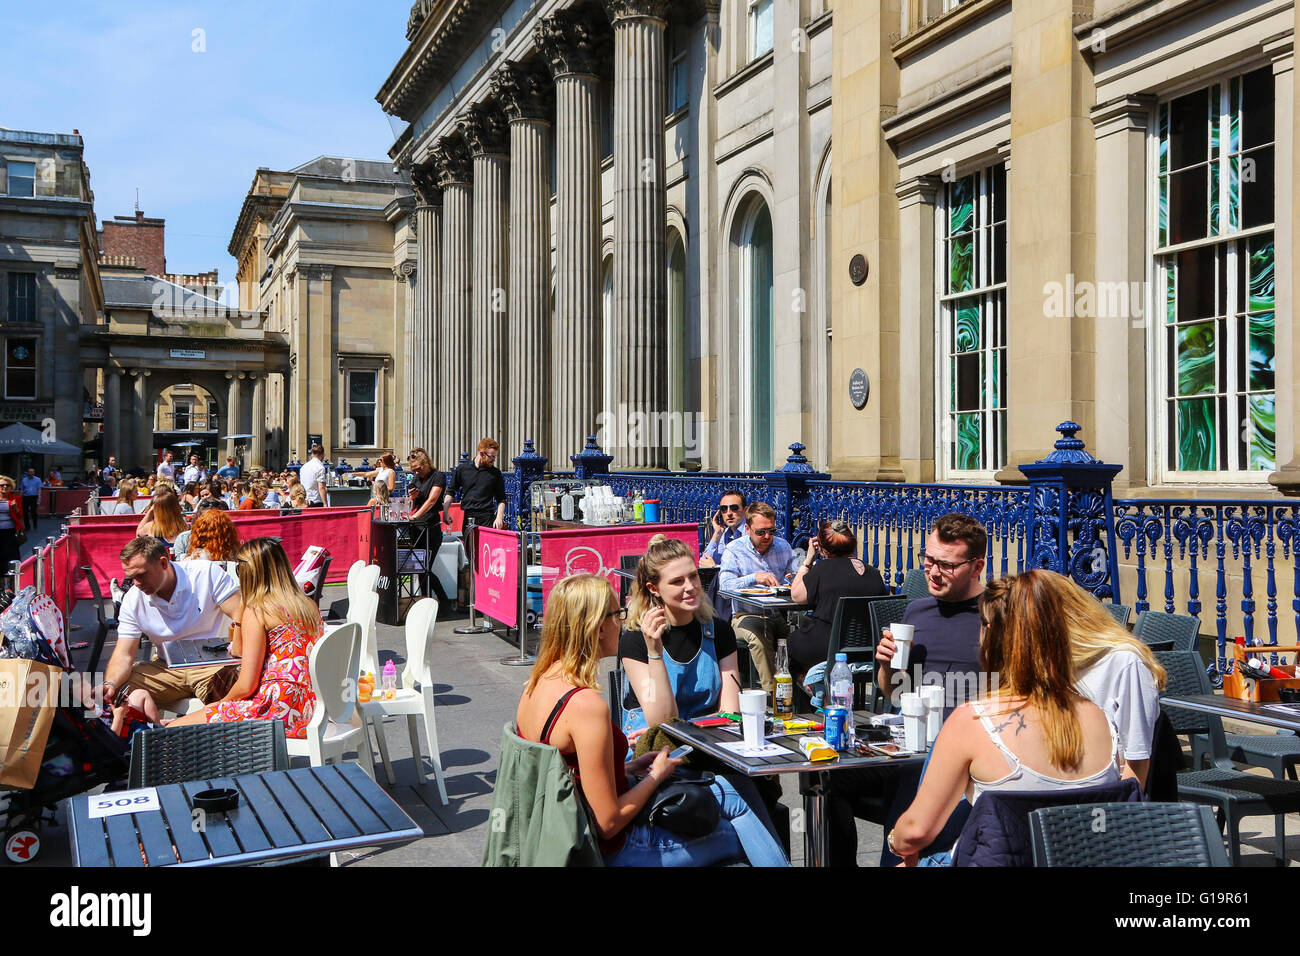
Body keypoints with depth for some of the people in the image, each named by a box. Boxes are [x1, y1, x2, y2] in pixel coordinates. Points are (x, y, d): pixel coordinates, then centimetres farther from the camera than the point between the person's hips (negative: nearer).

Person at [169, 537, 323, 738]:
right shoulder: (310, 606, 13)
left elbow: (246, 685, -8)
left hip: (278, 709, -8)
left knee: (172, 733, 1)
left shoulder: (257, 611, -8)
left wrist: (224, 701, 11)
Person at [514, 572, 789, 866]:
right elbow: (609, 823, -24)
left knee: (726, 791, 19)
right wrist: (656, 775, -9)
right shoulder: (587, 705, -29)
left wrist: (629, 767, 7)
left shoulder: (536, 685, 0)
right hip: (612, 850, -9)